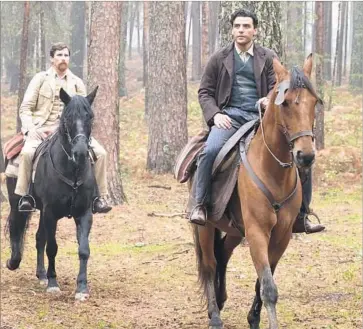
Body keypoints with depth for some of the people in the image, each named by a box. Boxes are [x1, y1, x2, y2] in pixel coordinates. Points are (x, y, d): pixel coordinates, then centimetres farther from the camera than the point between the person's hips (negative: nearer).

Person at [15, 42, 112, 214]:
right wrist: (30, 129, -14)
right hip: (41, 128, -3)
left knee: (100, 153, -15)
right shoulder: (40, 79, 7)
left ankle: (99, 197, -5)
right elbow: (25, 108, 3)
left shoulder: (77, 83, 13)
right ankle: (24, 196, -21)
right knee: (27, 152, -35)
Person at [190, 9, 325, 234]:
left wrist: (270, 100, -17)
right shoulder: (220, 59, 12)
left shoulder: (268, 58, 13)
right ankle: (200, 205, -20)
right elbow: (205, 92, 12)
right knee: (211, 150, -33)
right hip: (230, 116, -1)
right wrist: (215, 114, -8)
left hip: (261, 116, 1)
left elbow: (276, 88, 8)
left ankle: (301, 215, -3)